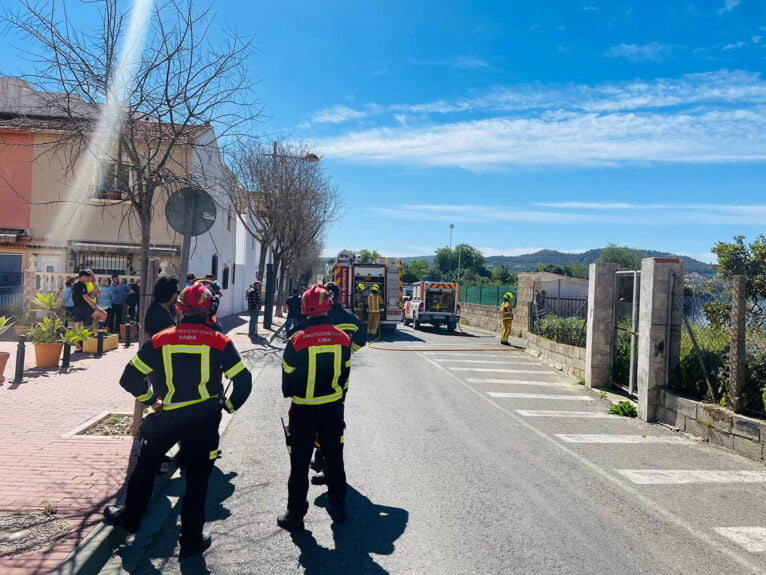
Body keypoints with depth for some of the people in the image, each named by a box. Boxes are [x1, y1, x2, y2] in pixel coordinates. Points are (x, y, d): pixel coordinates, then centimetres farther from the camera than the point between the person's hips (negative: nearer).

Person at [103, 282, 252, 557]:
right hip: (204, 420, -1)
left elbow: (130, 378, -3)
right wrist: (230, 405, 6)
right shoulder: (219, 342, -9)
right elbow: (243, 380, -10)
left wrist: (149, 399, 12)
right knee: (197, 478, 11)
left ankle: (130, 517, 43)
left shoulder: (160, 341, -6)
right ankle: (191, 539, 20)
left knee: (145, 467, 25)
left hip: (166, 416, 2)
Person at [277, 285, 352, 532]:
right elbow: (345, 374, 5)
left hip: (304, 410, -3)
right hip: (333, 408, 3)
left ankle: (295, 515, 20)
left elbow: (288, 377, -5)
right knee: (334, 459, 18)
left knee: (300, 464, 10)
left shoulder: (297, 340, -17)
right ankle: (338, 508, 31)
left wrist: (290, 395, 16)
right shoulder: (342, 338, -6)